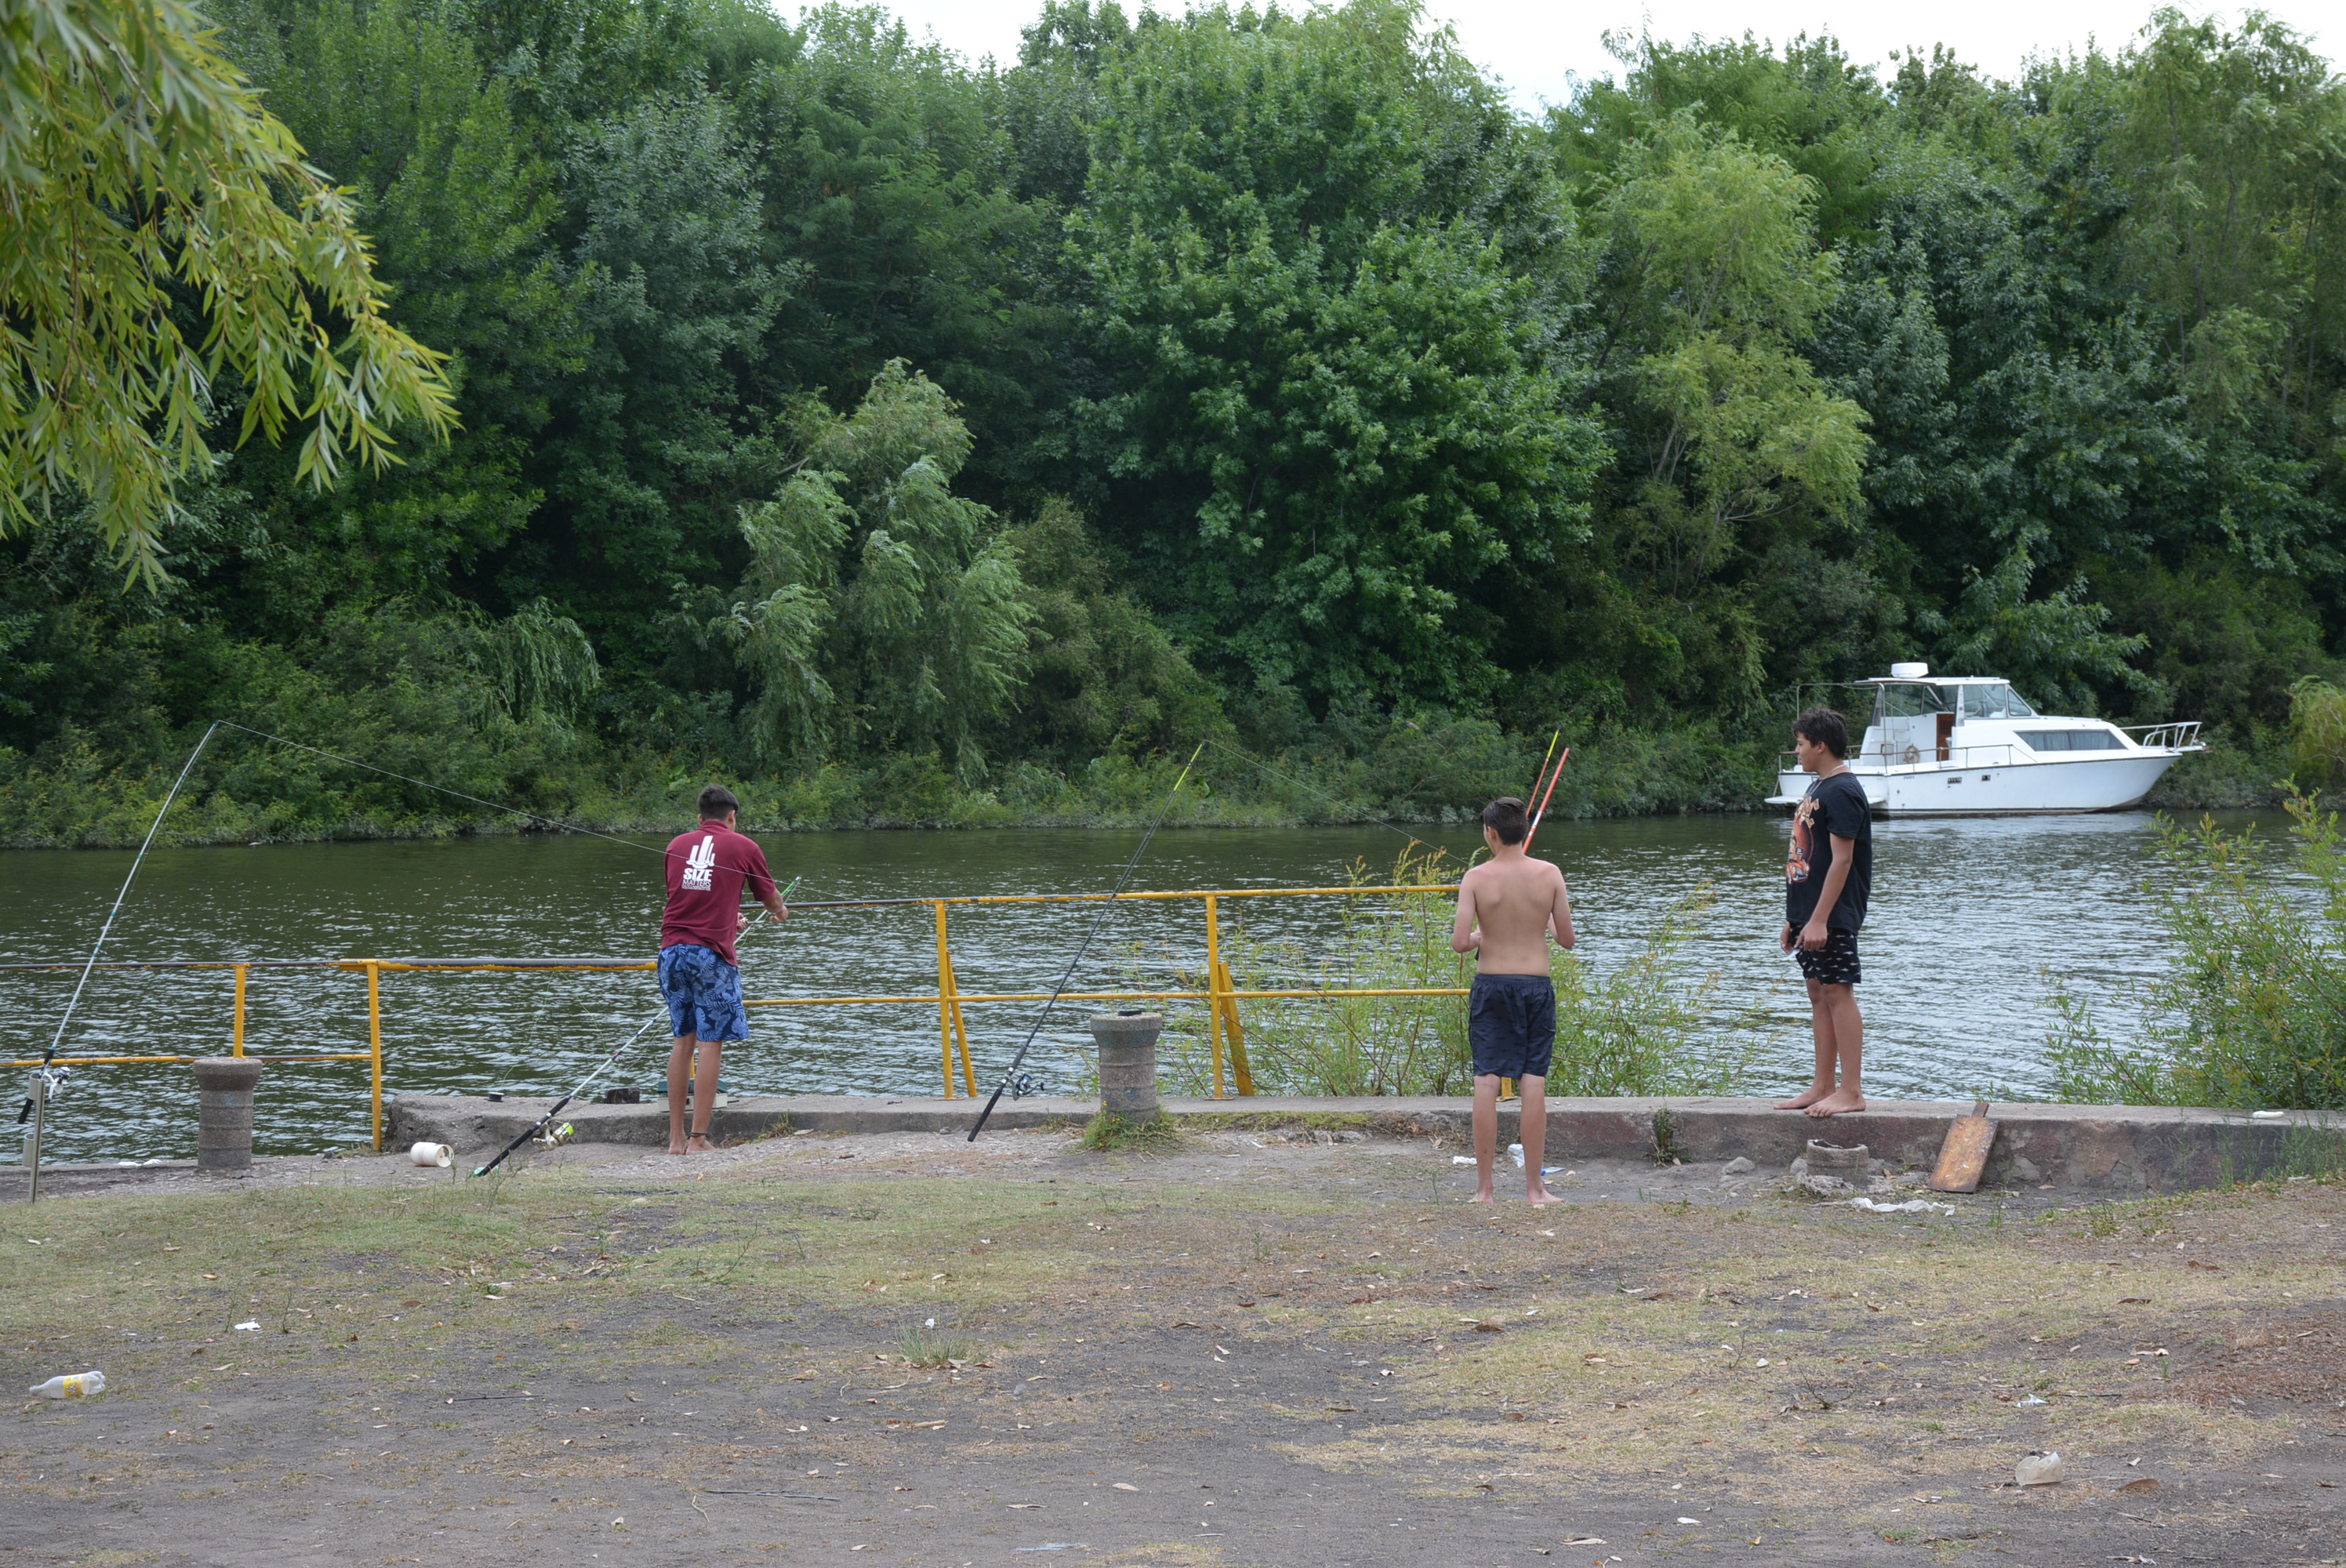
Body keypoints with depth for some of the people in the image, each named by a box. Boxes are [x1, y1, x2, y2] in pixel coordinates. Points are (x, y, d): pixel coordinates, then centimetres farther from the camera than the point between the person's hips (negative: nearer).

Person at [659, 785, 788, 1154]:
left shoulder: (677, 845, 15)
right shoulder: (743, 847, 5)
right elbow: (770, 898, 19)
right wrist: (780, 912, 44)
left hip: (673, 951, 4)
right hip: (711, 954, -4)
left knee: (683, 1040, 13)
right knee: (710, 1043, -2)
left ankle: (675, 1138, 13)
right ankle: (698, 1140, -5)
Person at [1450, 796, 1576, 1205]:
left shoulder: (1476, 878, -7)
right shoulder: (1549, 875, -4)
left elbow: (1459, 943, -12)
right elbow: (1567, 939, 0)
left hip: (1491, 984, 0)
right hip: (1537, 984, 0)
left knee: (1487, 1081, 2)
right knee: (1534, 1082, 3)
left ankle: (1484, 1188, 3)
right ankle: (1534, 1188, 5)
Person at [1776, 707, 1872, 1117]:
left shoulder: (1842, 792, -14)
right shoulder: (1818, 788, 17)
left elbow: (1841, 860, -20)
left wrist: (1819, 919, -23)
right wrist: (1794, 919, 21)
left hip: (1834, 916, -10)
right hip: (1809, 914, 10)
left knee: (1838, 993, -8)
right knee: (1819, 995, 11)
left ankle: (1852, 1091, -7)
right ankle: (1822, 1087, 16)